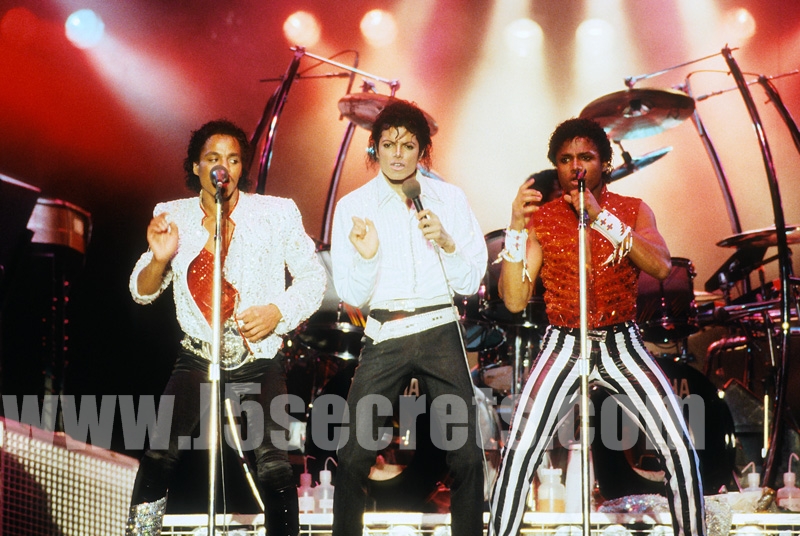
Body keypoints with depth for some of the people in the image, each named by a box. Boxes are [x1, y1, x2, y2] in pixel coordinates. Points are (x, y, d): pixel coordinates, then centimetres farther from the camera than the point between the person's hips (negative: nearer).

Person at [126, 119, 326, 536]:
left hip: (259, 365, -1)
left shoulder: (276, 213, -2)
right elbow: (142, 292, 3)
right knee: (158, 456, -16)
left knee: (272, 467, -15)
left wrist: (279, 311, -15)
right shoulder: (174, 217, 2)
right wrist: (159, 258, -19)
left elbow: (313, 277, 3)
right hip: (196, 362, 1)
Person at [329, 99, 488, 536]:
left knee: (466, 456, -3)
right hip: (385, 337, -1)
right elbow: (351, 296, 2)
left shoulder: (449, 199, 7)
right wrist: (366, 257, -17)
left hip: (441, 332, 1)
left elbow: (470, 283, 7)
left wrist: (446, 243, -11)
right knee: (353, 455, -8)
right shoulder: (353, 206, 4)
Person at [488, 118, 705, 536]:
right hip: (563, 346, 0)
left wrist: (600, 216, -26)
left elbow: (661, 267, -19)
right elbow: (514, 300, -8)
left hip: (622, 345, 1)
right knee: (518, 456, -13)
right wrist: (516, 228, -20)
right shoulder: (541, 219, -1)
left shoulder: (633, 212, 1)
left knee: (680, 451, -11)